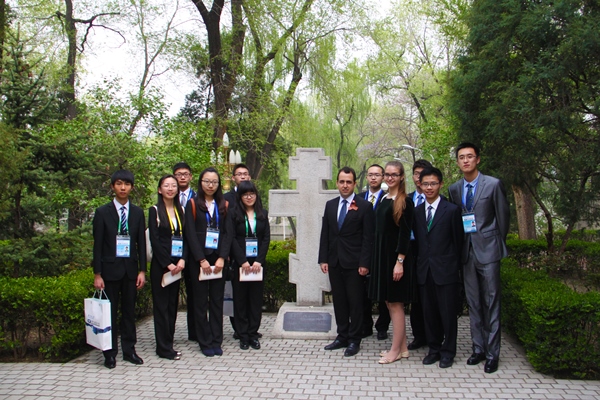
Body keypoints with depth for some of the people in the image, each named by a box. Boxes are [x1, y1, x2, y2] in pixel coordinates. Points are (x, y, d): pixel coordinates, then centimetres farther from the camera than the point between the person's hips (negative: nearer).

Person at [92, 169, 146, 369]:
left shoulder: (137, 212, 6)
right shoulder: (103, 212, -1)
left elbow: (141, 243, 6)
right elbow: (98, 245, -3)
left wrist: (142, 270, 0)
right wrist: (97, 274, -7)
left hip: (131, 267, 2)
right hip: (110, 268, -2)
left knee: (129, 311, 9)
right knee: (110, 311, 4)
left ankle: (129, 350, 19)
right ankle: (110, 353, 15)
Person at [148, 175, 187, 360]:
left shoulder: (181, 211, 11)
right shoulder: (155, 211, -3)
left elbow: (186, 237, 6)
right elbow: (154, 239, -9)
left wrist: (182, 260, -8)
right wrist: (167, 263, -14)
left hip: (177, 264, 5)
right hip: (160, 264, -5)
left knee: (173, 303, 8)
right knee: (161, 304, 0)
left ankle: (168, 342, 17)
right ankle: (164, 347, 6)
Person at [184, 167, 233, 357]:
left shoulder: (224, 206, 9)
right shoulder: (192, 204, 1)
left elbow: (228, 233, 3)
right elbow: (190, 234, -5)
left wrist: (221, 258, -8)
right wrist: (201, 259, -12)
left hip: (218, 259, 2)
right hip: (198, 260, -2)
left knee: (217, 301, 5)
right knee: (201, 302, 3)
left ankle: (216, 341, 13)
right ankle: (205, 342, 11)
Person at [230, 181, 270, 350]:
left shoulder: (263, 214, 8)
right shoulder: (234, 214, 0)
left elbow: (266, 238, 3)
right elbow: (232, 239, -5)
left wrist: (258, 261, -8)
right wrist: (243, 261, -13)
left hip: (258, 262, 2)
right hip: (239, 262, -2)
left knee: (256, 298, 5)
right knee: (240, 298, 3)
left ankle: (253, 334, 13)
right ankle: (243, 336, 11)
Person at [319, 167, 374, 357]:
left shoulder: (364, 206, -4)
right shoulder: (330, 205, 11)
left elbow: (368, 238, -8)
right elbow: (325, 234, 11)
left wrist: (364, 263, -13)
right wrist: (323, 259, 4)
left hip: (354, 263, -5)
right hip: (334, 262, 5)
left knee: (355, 302, 3)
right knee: (339, 301, 12)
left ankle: (354, 340, 14)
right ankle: (342, 336, 23)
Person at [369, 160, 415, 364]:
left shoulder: (405, 202, -10)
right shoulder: (383, 200, 12)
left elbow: (405, 234, -15)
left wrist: (400, 262, -20)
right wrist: (376, 258, 9)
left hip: (396, 256, -8)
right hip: (382, 255, 8)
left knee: (395, 303, 0)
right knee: (390, 302, 13)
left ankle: (395, 350, 11)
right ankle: (402, 347, 23)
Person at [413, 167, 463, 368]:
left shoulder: (452, 210, -3)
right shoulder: (417, 211, 9)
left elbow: (458, 241, -1)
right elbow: (417, 239, 11)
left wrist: (455, 266, 0)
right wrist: (421, 262, 6)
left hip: (445, 270, -4)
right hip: (424, 270, 4)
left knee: (448, 312, 4)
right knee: (429, 312, 10)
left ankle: (448, 351, 19)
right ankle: (434, 349, 24)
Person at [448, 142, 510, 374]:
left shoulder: (493, 184, -5)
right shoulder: (454, 189, 7)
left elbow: (503, 216, 0)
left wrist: (498, 244, 4)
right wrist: (459, 246, 7)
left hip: (488, 250, -4)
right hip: (467, 251, 4)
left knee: (491, 302, 1)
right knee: (473, 303, 10)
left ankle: (492, 353, 10)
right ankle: (478, 348, 20)